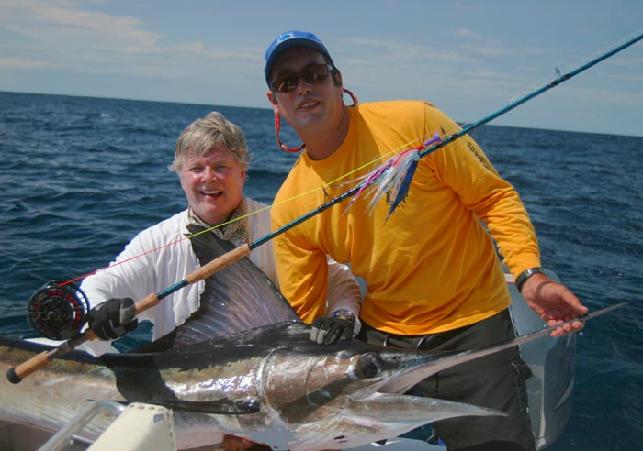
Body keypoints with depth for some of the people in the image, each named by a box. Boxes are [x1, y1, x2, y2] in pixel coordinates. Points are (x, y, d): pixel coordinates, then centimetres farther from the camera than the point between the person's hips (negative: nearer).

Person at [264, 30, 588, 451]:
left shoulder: (414, 122, -16)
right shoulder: (289, 209, -7)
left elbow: (495, 195, -9)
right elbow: (303, 317, -2)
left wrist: (530, 275, -23)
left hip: (471, 325, -3)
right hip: (381, 333, 4)